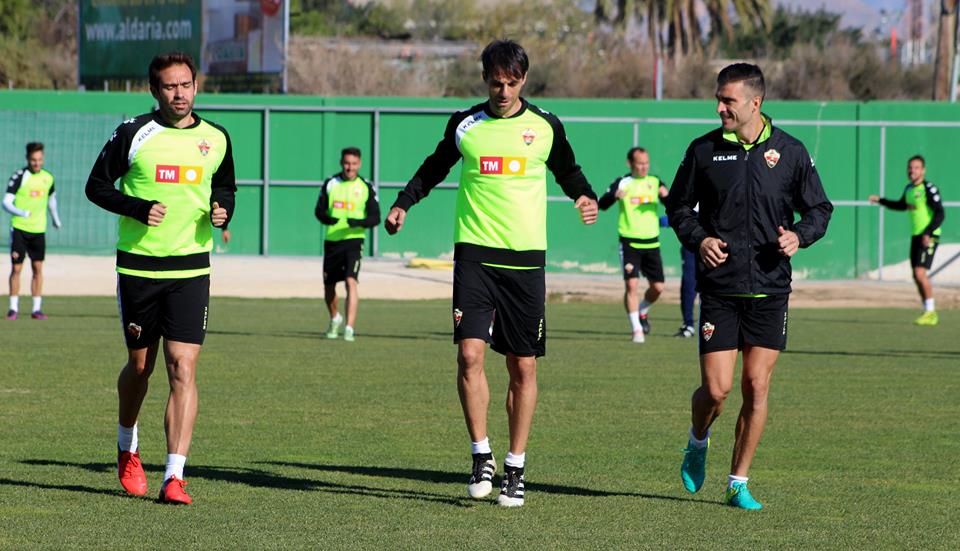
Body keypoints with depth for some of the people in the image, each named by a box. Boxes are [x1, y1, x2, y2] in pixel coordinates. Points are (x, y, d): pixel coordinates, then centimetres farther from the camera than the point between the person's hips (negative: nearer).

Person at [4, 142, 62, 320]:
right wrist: (21, 213, -33)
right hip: (19, 229, -4)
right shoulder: (19, 177, -10)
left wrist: (55, 218, 36)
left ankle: (37, 309, 7)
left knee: (38, 268, 2)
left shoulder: (48, 178, 5)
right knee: (16, 268, -2)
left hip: (39, 230, 4)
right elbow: (6, 203, -15)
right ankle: (13, 308, 7)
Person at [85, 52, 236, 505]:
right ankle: (127, 447, 40)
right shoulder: (133, 135, -3)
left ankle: (175, 477, -13)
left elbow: (225, 186, 21)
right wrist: (138, 208, -15)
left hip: (191, 268, 1)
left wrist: (222, 210, -2)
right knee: (140, 365, 11)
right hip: (138, 265, -1)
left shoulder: (216, 139, 6)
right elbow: (97, 186, 2)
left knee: (183, 369, -11)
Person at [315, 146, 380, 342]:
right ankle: (335, 318, 41)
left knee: (351, 282, -19)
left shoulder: (366, 188, 1)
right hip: (331, 240, 3)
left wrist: (359, 222, -21)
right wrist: (328, 219, -18)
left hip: (353, 240, -3)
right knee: (328, 285, 13)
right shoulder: (330, 183, 5)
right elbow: (319, 210, 5)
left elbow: (375, 217, 0)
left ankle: (349, 328, -22)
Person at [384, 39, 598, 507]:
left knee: (523, 366, 2)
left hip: (526, 258, 0)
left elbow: (568, 172, 20)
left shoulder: (546, 127, 5)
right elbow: (434, 168, 22)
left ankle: (515, 469, 12)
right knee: (470, 353, -15)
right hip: (475, 253, 0)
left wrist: (587, 198, 0)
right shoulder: (464, 125, 6)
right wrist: (403, 204, 9)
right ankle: (481, 456, -3)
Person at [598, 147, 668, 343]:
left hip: (652, 243, 3)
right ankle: (636, 329, -7)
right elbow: (602, 204, -11)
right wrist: (614, 195, -33)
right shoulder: (622, 183, -1)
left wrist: (666, 195, -24)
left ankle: (641, 312, 34)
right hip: (629, 243, -3)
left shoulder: (655, 182, 7)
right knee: (631, 284, -14)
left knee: (657, 287, 5)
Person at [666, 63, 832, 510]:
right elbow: (678, 204, 12)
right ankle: (698, 442, 27)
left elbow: (819, 209, 10)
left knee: (756, 388, -2)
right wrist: (697, 238, -7)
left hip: (770, 290, 0)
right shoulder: (704, 150, 2)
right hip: (718, 289, 0)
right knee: (716, 389, -6)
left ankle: (738, 484, 10)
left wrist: (800, 235, -11)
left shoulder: (789, 152, 2)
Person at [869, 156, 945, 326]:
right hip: (915, 236, 9)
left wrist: (928, 233, -28)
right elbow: (902, 205, 33)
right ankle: (928, 312, 17)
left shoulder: (929, 189, -14)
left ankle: (931, 313, -10)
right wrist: (880, 201, 29)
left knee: (920, 272, -17)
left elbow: (940, 214, -18)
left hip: (928, 237, -9)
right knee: (917, 276, 8)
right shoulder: (909, 189, 12)